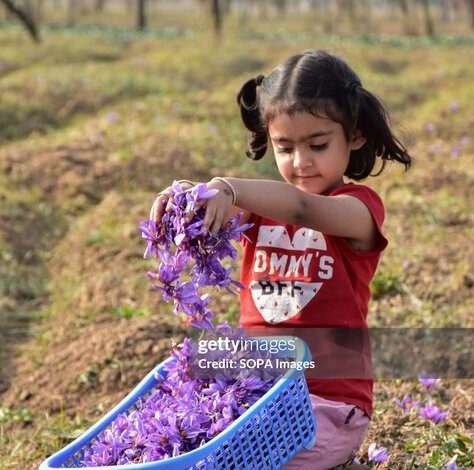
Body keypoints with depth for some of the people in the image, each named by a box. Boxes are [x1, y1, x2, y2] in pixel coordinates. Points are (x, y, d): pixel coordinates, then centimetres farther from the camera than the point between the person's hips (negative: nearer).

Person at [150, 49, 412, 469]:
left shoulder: (359, 207, -7)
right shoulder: (263, 205, 12)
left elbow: (303, 209, -29)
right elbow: (213, 220, -9)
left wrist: (231, 189, -47)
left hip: (329, 399, -6)